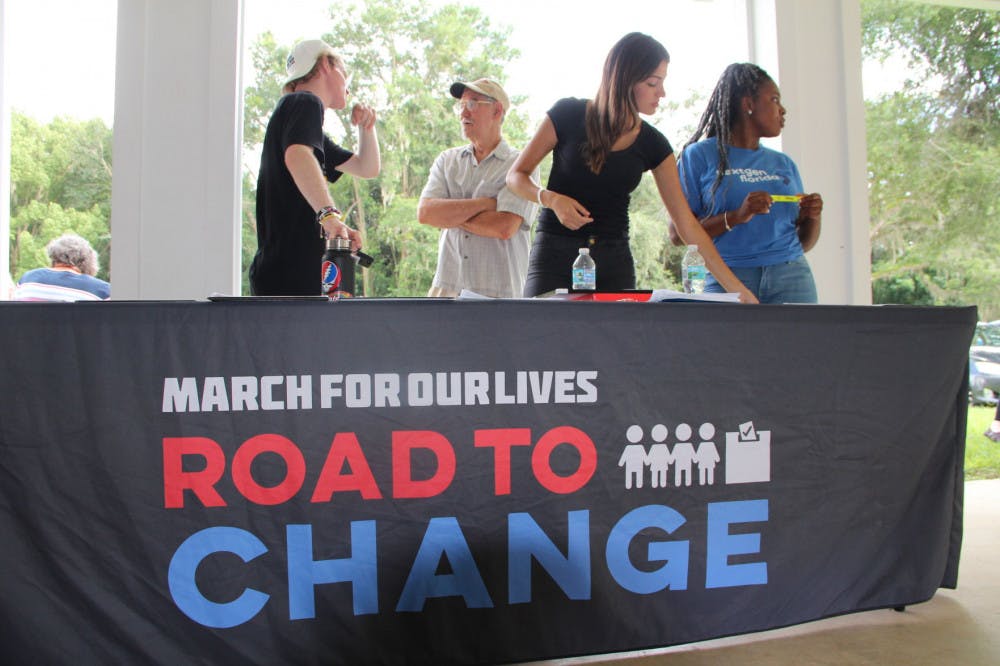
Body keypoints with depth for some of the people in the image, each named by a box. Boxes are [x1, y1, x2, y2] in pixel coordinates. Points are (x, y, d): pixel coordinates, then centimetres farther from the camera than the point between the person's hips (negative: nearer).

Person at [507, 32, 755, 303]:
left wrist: (736, 286, -1)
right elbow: (516, 176, 1)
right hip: (556, 253, -2)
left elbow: (687, 222, 3)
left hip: (614, 260, 3)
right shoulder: (569, 114, -4)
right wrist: (551, 198, -20)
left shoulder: (652, 144, 3)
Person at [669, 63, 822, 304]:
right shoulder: (700, 155, 3)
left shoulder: (784, 164, 18)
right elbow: (678, 235, -5)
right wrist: (736, 217, -16)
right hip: (728, 281, -4)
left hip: (792, 277, 4)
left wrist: (813, 217, 1)